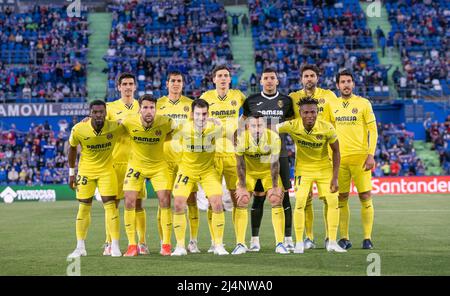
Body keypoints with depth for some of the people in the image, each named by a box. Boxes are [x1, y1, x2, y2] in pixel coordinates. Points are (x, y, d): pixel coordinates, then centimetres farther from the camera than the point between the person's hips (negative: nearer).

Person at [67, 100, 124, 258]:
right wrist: (71, 172, 5)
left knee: (110, 205, -8)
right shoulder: (79, 130, -19)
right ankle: (80, 247, 14)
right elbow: (72, 149, 0)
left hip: (107, 170, 0)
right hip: (86, 170, 1)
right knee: (83, 208, 4)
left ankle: (115, 246, -1)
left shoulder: (115, 127, -21)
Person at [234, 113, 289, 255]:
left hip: (268, 170, 0)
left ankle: (279, 244, -5)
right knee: (241, 203, -8)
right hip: (249, 170, 0)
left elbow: (274, 163, -19)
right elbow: (241, 164, -18)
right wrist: (242, 187, -15)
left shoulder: (274, 138, -28)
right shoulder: (242, 138, -28)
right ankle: (240, 244, -1)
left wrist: (275, 187, -16)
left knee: (277, 202, -10)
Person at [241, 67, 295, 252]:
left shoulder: (286, 101, 7)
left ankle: (288, 238, 5)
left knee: (284, 196, -1)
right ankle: (255, 239, 5)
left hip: (280, 154, 1)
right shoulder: (252, 101, 4)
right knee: (258, 197, -1)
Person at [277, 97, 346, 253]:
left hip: (324, 168, 1)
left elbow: (336, 151, -10)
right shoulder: (292, 126, -23)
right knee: (300, 202, -14)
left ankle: (332, 242, 6)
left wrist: (335, 178, -13)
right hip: (303, 168, -1)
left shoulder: (327, 128, -21)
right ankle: (299, 243, -3)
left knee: (333, 202, -5)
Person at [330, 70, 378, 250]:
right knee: (341, 199, 3)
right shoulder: (333, 105, 11)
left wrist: (371, 155, -10)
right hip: (339, 158, 3)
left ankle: (367, 238, 2)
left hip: (360, 157, -3)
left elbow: (373, 130, -1)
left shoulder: (363, 103, 2)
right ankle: (344, 238, 10)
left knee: (365, 197, -3)